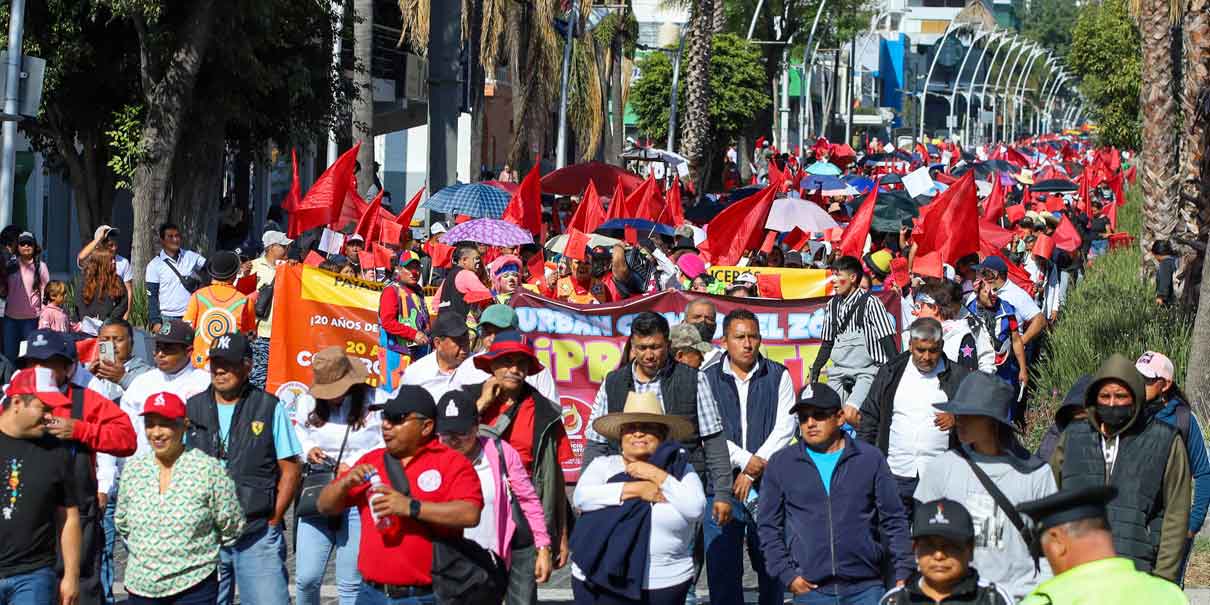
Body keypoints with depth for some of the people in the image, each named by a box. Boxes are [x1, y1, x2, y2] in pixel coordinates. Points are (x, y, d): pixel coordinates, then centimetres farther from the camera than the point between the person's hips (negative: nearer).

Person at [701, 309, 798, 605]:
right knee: (721, 564, -1)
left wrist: (752, 472, -7)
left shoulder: (778, 376, 7)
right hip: (721, 481, 0)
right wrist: (745, 460, -11)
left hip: (768, 483, 0)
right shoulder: (708, 379, 6)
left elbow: (784, 428, -1)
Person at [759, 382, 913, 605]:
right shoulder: (781, 463, 8)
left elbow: (894, 521, 9)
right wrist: (787, 575, 0)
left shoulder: (870, 458, 7)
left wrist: (903, 573, 2)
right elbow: (769, 526, 10)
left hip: (866, 587, 0)